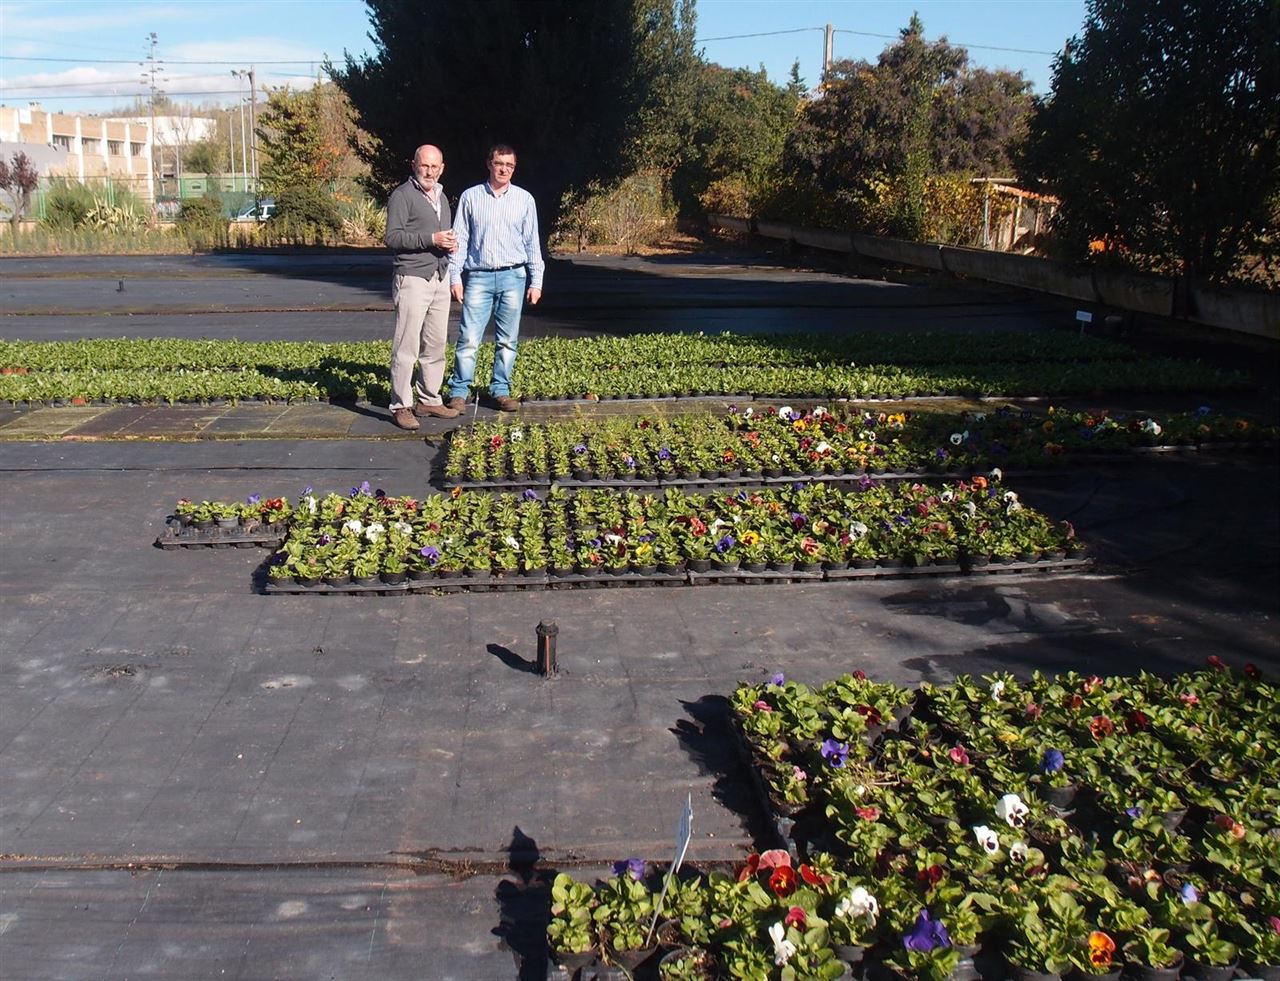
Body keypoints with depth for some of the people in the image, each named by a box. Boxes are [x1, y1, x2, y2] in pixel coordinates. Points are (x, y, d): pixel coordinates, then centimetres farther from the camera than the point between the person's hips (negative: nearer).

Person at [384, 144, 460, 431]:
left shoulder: (442, 197, 19)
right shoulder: (402, 195, -6)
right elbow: (392, 237, -13)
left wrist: (451, 244, 6)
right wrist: (431, 239, -19)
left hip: (440, 277, 8)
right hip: (413, 279, -8)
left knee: (436, 344, 10)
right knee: (407, 347, -8)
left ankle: (429, 399, 19)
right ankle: (401, 406, -3)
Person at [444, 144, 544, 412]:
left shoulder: (524, 199, 9)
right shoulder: (470, 197, 6)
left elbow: (532, 242, 10)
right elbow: (459, 239, 6)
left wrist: (536, 281, 5)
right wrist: (455, 277, -1)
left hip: (513, 276, 1)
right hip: (478, 276, -1)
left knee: (507, 340, 5)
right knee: (468, 338, -6)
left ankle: (500, 391, 14)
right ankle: (458, 392, 2)